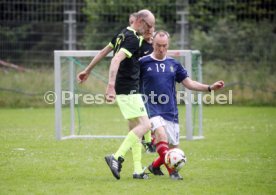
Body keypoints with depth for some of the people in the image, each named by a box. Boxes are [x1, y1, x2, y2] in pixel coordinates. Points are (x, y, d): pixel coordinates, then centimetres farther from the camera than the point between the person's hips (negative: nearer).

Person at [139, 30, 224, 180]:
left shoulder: (173, 64, 12)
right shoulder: (143, 63, -1)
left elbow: (188, 83, 13)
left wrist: (210, 88, 3)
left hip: (171, 112, 5)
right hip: (152, 110, -5)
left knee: (173, 147, 4)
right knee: (161, 134, -31)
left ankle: (155, 166, 32)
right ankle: (172, 170, -31)